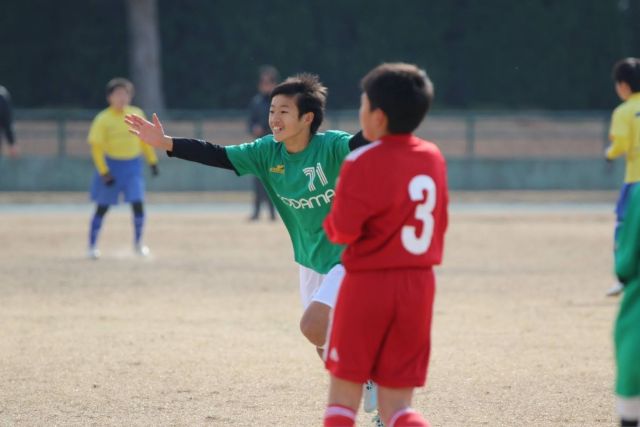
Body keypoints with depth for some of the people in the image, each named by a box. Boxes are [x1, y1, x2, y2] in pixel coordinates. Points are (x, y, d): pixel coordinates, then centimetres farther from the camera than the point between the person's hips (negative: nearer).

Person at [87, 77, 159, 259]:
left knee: (138, 203, -9)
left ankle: (138, 243, 8)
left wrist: (152, 161, 13)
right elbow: (96, 147, -10)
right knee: (102, 207, 2)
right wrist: (104, 172, -15)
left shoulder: (136, 114, 2)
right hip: (111, 165, -3)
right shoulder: (103, 119, -10)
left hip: (133, 165, 3)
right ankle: (92, 245, 14)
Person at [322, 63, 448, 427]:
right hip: (419, 287, 5)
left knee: (344, 394, 8)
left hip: (369, 285, -5)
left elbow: (343, 230, -15)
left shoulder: (363, 162, -13)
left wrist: (330, 222, 6)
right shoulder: (434, 158, 7)